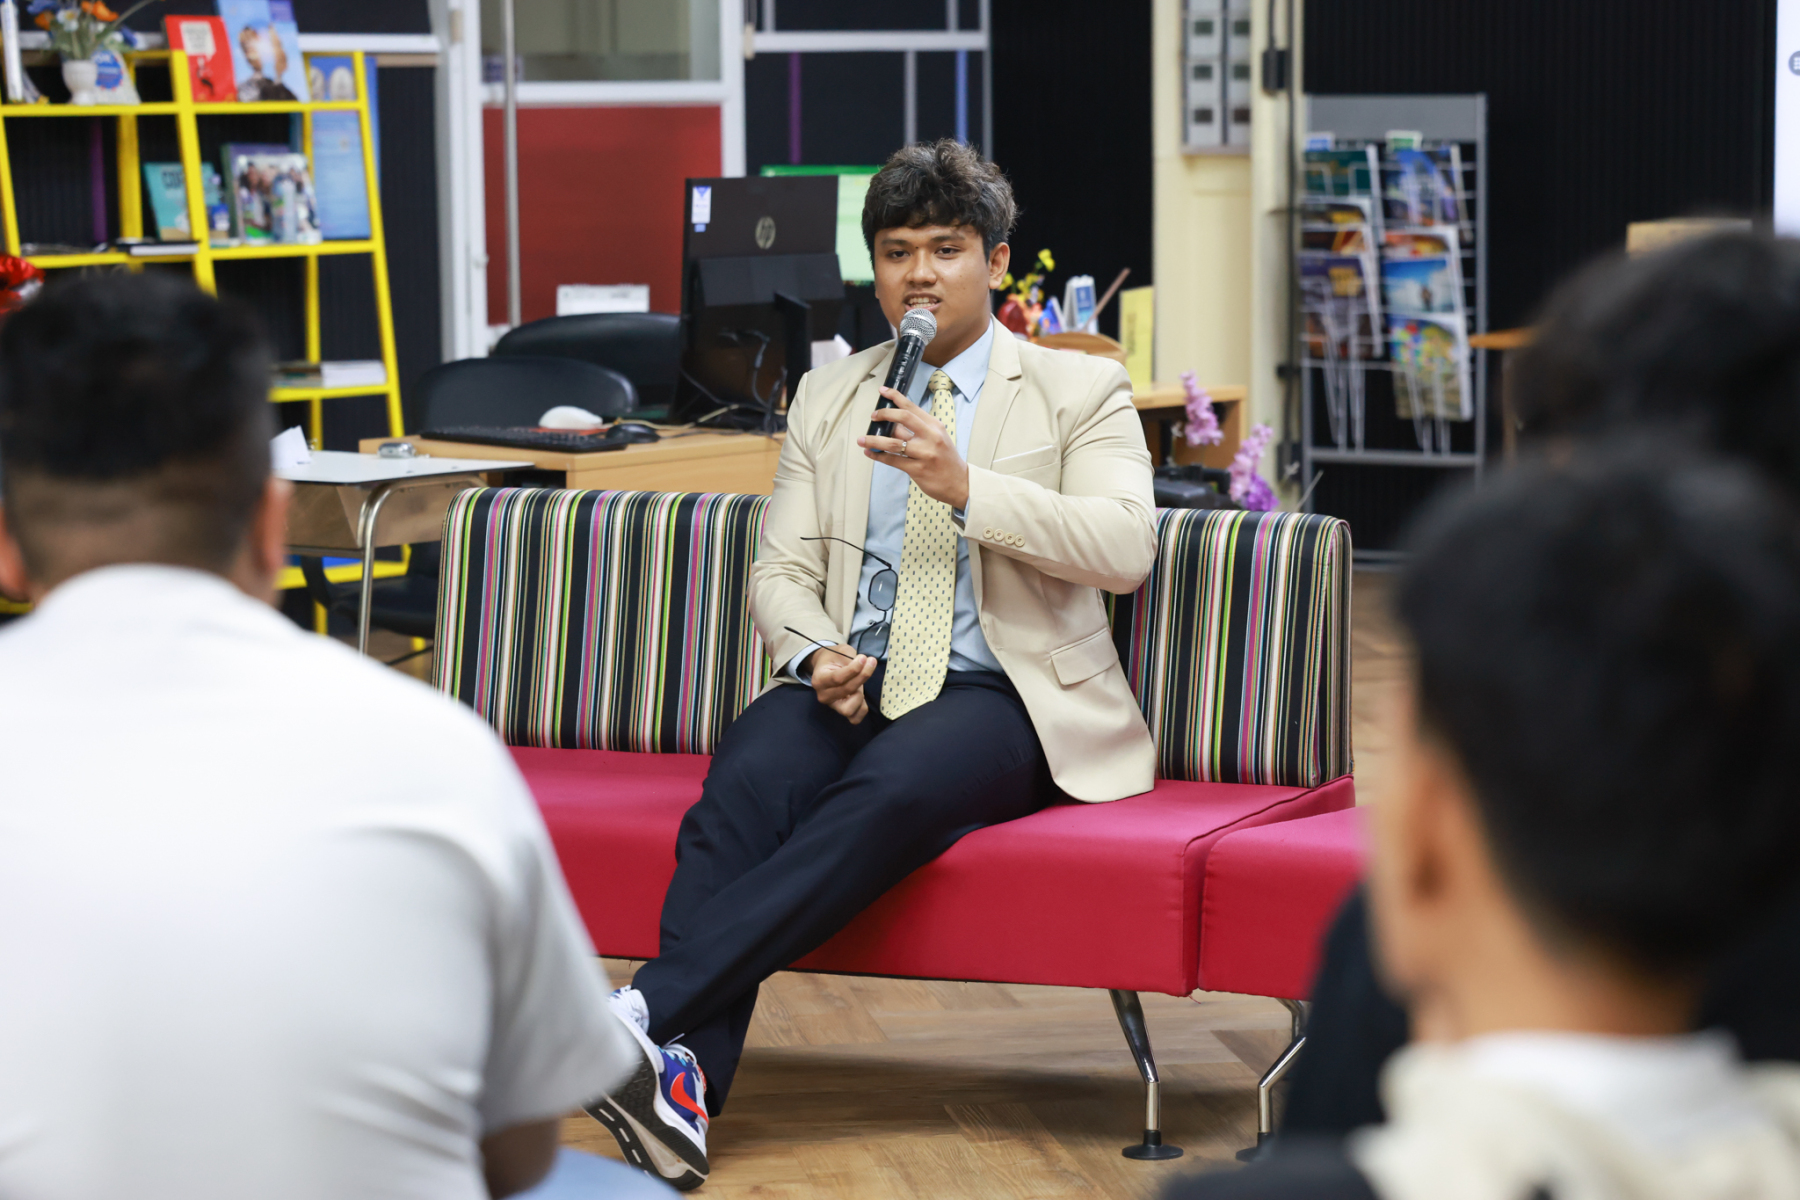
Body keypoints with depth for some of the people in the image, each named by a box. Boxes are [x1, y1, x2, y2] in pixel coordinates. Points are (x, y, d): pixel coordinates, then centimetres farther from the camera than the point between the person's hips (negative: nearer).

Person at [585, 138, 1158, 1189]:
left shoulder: (1081, 392, 7)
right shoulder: (828, 397, 19)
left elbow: (1127, 549, -9)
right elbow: (781, 572, 14)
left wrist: (964, 484, -20)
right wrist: (819, 654, -9)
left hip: (1001, 695, -3)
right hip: (853, 682, 3)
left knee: (889, 792, -37)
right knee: (743, 787, -32)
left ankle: (642, 1009, -46)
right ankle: (682, 1078, -42)